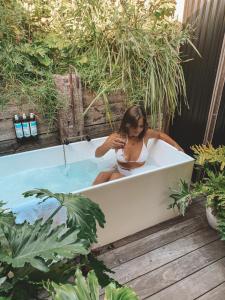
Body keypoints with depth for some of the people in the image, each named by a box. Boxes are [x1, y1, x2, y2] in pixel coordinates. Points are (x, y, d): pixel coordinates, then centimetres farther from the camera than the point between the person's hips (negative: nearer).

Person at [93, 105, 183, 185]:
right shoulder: (117, 136, -14)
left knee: (115, 177, -32)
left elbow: (160, 134, 13)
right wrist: (109, 145, -43)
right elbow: (97, 154, -21)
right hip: (119, 172, 1)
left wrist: (176, 145, 5)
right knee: (102, 175, -32)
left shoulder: (146, 134, -10)